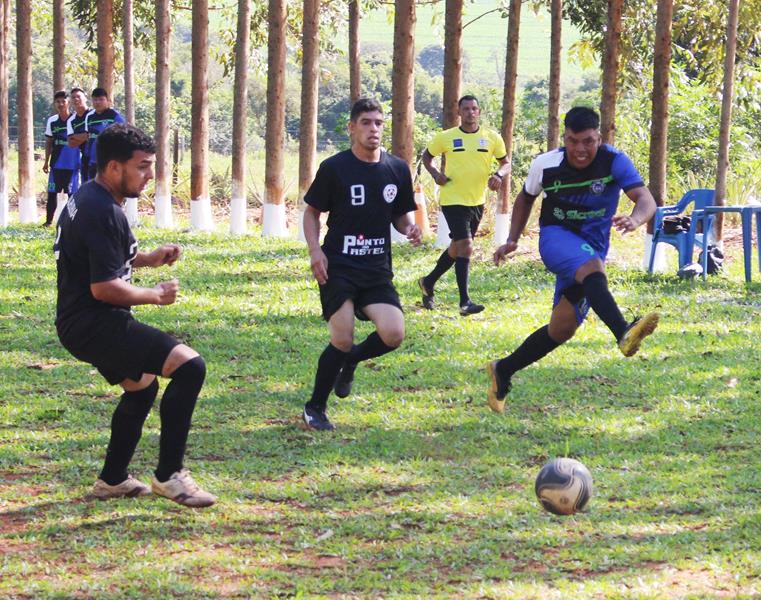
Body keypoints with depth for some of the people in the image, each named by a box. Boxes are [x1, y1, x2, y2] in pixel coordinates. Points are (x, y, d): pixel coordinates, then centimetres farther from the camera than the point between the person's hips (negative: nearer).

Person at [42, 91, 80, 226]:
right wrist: (46, 161, 11)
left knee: (72, 192, -1)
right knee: (52, 192, 2)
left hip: (72, 163, -3)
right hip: (56, 163, 3)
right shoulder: (52, 121, 7)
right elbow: (49, 143, 14)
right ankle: (49, 220, 8)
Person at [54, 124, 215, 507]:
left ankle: (112, 480, 38)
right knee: (190, 367, -19)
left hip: (80, 322, 11)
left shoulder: (86, 198, 13)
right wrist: (155, 296, -8)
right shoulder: (104, 213, -20)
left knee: (141, 386, 31)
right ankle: (168, 476, -13)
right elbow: (103, 287, -24)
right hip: (94, 324, -11)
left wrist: (148, 258, 15)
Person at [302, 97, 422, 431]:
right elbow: (312, 212, 6)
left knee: (393, 334, -15)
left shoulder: (398, 170, 7)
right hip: (338, 267, -4)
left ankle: (350, 360, 19)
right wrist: (315, 251, -9)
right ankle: (315, 409, 9)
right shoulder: (335, 168, -3)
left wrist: (410, 228, -5)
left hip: (377, 269, 4)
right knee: (342, 341, -12)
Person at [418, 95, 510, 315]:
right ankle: (465, 302, -14)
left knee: (457, 248, 17)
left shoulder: (492, 138, 1)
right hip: (453, 200, -5)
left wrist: (498, 174, -13)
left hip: (477, 201, 5)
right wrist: (435, 174, -9)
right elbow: (426, 157, 10)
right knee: (465, 246, -16)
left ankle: (428, 282, 38)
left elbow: (506, 163, 9)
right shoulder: (446, 137, -4)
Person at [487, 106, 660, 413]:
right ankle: (623, 332, -61)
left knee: (563, 329, 1)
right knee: (592, 266, -37)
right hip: (556, 238, -2)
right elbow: (525, 198, 13)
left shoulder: (614, 162, -14)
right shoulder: (546, 165, -8)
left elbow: (645, 198, -28)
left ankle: (504, 371, 22)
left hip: (593, 248, 2)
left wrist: (635, 219, -50)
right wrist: (512, 240, 7)